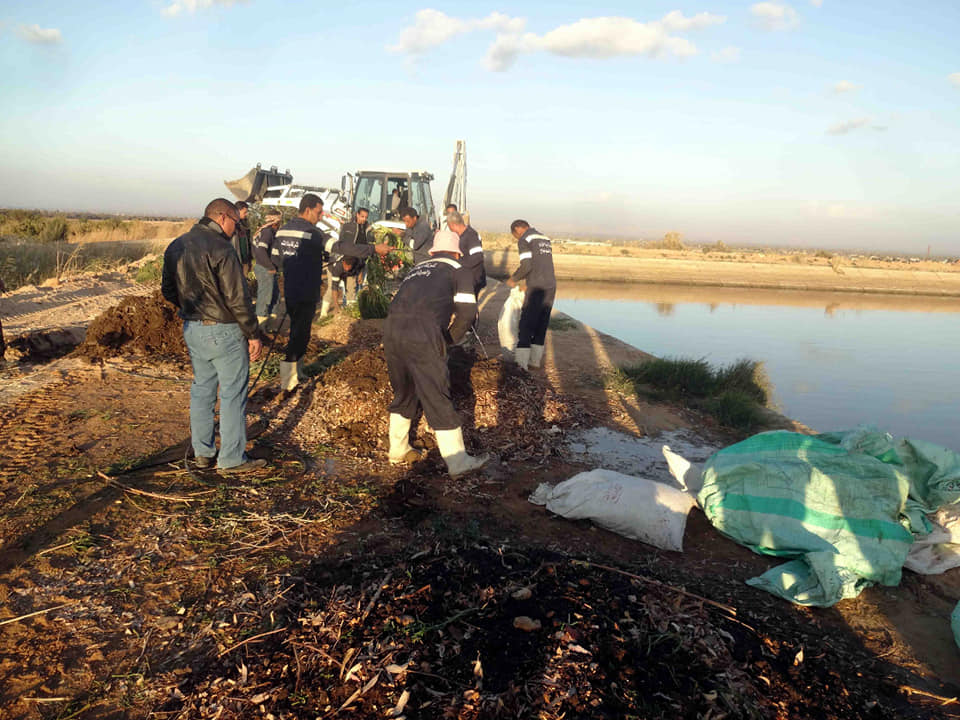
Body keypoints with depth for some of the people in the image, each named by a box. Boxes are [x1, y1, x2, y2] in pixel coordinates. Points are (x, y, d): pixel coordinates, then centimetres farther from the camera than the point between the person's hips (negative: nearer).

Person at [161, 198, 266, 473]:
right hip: (223, 331, -8)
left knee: (201, 388, 17)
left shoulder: (176, 246, 9)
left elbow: (168, 291, 15)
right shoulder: (220, 249, -17)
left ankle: (202, 452, 25)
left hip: (191, 329, 8)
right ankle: (232, 458, 9)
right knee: (233, 393, 2)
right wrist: (254, 335, -11)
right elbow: (237, 298, -18)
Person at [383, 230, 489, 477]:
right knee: (438, 398, 1)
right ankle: (458, 462, 8)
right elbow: (466, 311, 4)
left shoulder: (416, 269, 31)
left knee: (403, 393, 22)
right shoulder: (459, 271, 15)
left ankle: (398, 450, 33)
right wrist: (449, 339, 18)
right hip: (422, 334, -6)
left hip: (391, 328, 6)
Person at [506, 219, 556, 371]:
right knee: (541, 325, 12)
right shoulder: (545, 239, 22)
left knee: (526, 325, -3)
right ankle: (535, 360, 17)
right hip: (551, 286, 8)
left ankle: (521, 362, -5)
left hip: (536, 288, -7)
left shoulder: (524, 240, -4)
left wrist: (514, 279, 2)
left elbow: (526, 266, -15)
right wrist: (519, 277, 23)